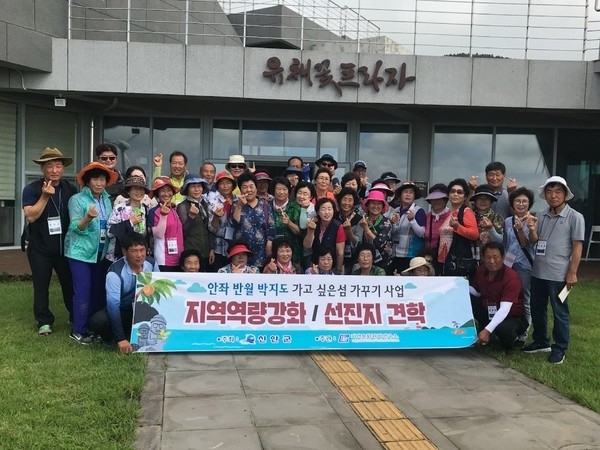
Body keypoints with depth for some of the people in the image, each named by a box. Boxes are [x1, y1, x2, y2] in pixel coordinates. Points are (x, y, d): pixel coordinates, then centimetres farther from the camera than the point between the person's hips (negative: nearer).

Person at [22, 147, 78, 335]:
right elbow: (31, 216, -17)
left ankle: (76, 318, 22)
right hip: (40, 248, -2)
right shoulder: (31, 189, -7)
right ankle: (44, 321, 18)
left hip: (65, 247, 2)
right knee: (41, 286, 6)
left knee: (70, 284, 7)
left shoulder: (71, 189, 2)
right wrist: (45, 196, -25)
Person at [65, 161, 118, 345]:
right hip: (81, 252, -5)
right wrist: (88, 217, -33)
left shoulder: (107, 200, 6)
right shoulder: (77, 199, -9)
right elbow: (76, 227, -17)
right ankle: (78, 331, 4)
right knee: (83, 291, -6)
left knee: (98, 289, 10)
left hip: (101, 252, 6)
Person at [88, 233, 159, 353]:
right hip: (121, 311, -4)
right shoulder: (115, 272, -26)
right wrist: (120, 339, -36)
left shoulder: (151, 264, -11)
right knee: (98, 321, -34)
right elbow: (113, 304, -31)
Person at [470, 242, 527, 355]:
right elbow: (477, 292, 9)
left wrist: (487, 330, -44)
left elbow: (504, 309, -34)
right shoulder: (481, 270, -7)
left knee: (503, 329, -40)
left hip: (511, 316, -6)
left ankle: (509, 344, -1)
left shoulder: (512, 277, -26)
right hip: (488, 312, 6)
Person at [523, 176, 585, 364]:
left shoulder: (574, 217, -6)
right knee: (536, 309, 15)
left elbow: (577, 247, -7)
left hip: (559, 275, -6)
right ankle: (541, 342, 32)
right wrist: (532, 230, -9)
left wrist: (572, 273, -12)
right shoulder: (542, 216, 9)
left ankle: (559, 349, 17)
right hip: (538, 272, 6)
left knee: (560, 313, 5)